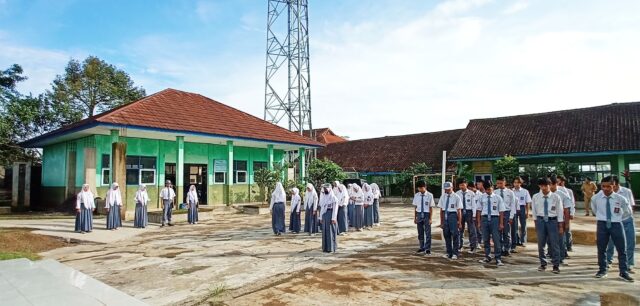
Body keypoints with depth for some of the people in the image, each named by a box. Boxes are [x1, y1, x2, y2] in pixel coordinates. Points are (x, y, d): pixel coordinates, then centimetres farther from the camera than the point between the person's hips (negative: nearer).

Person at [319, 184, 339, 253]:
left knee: (331, 231, -3)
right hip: (324, 215, 7)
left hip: (330, 214, -7)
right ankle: (325, 247, 15)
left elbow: (335, 208, -11)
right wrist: (321, 217, 13)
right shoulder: (323, 197, 13)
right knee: (325, 231, 8)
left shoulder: (333, 197, -7)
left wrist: (333, 218, -16)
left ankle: (331, 248, 3)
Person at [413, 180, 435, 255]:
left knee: (428, 233, 2)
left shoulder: (430, 195, -10)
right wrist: (415, 218, 6)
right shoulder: (416, 195, 1)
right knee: (420, 233, 14)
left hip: (426, 214, -4)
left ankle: (428, 249, 14)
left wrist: (430, 218, -9)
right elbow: (415, 207, 5)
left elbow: (431, 208, -8)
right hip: (419, 215, 4)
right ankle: (422, 248, 28)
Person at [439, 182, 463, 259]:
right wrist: (441, 222, 10)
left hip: (453, 216, -4)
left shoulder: (456, 197, -6)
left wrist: (459, 222, -6)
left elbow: (459, 211, -5)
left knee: (455, 235, 0)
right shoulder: (443, 197, 7)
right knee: (446, 235, 11)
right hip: (445, 216, 5)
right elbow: (441, 210, 10)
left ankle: (455, 253, 14)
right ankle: (449, 253, 24)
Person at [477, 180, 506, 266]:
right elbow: (479, 210, 8)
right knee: (486, 239, 12)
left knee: (496, 239, -3)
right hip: (485, 218, 3)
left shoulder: (498, 198, -2)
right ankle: (487, 257, 26)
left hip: (494, 218, -3)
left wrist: (501, 223, -6)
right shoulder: (482, 198, 4)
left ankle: (498, 259, 6)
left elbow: (501, 211, -3)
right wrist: (478, 222, 4)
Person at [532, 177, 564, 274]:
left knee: (554, 244, 3)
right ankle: (543, 264, 25)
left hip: (553, 221, -2)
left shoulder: (556, 197, -7)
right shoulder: (535, 197, -1)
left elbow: (560, 212, -3)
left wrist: (560, 226, -2)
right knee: (541, 243, 10)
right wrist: (536, 223, 7)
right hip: (540, 221, 2)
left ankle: (556, 265, 16)